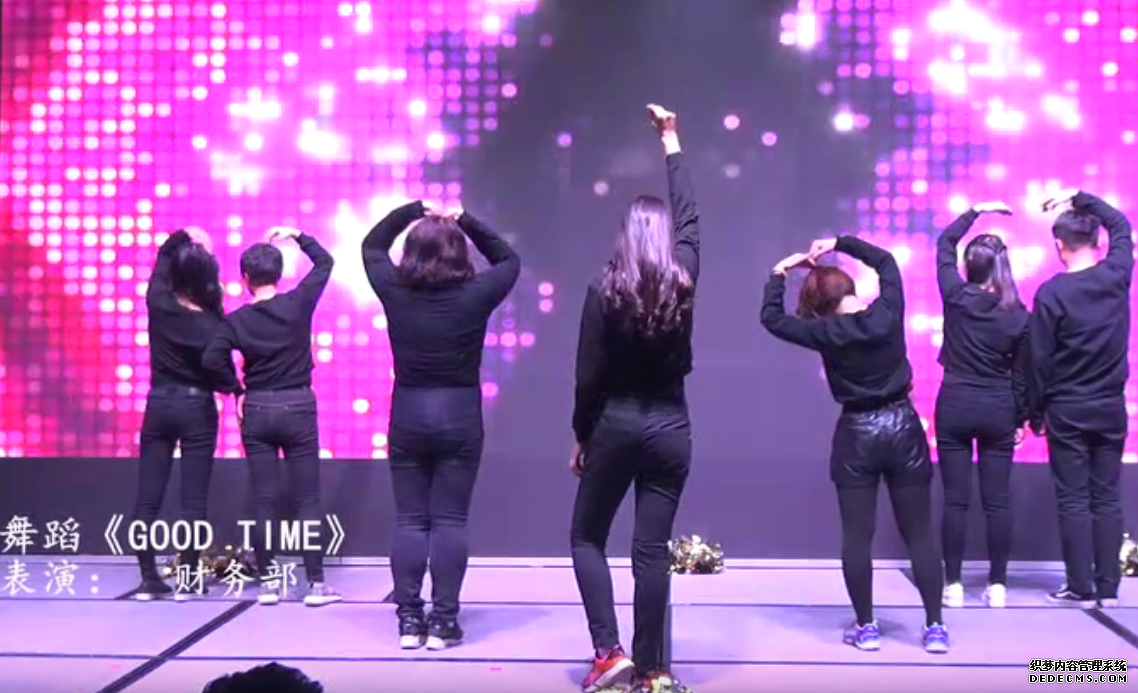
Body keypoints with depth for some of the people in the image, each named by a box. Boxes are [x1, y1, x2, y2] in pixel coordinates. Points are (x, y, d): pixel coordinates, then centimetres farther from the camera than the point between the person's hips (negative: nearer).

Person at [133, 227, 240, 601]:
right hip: (197, 408, -3)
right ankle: (187, 580, 4)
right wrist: (238, 390, 8)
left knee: (148, 497, 6)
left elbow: (163, 253, 12)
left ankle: (149, 578, 7)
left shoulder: (158, 302, -5)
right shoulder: (210, 324, -14)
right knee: (193, 499, 2)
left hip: (158, 404, 3)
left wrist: (186, 236, 0)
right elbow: (221, 373, -10)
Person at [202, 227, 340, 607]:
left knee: (264, 500, 6)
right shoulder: (298, 304, -5)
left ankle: (268, 581, 11)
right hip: (298, 407, -1)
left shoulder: (237, 320, -4)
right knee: (307, 499, 2)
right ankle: (316, 583, 3)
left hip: (256, 409, 1)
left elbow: (211, 359, -13)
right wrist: (296, 235, 14)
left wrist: (235, 388, 1)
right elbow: (324, 261, 7)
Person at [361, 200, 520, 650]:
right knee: (450, 521, 3)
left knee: (409, 520, 7)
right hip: (460, 416, -1)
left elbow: (371, 246, 16)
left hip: (408, 415, 2)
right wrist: (467, 221, 5)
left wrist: (412, 210, 10)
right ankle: (443, 621, 3)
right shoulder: (475, 295, -8)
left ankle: (408, 621, 8)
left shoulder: (394, 291, -3)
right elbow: (509, 260, 11)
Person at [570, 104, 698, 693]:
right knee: (652, 550, 6)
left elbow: (589, 376, -9)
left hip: (616, 423, -2)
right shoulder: (683, 284, -2)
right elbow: (689, 217, 14)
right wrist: (671, 141, 24)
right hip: (670, 425, 3)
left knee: (586, 537, 14)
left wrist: (581, 437, 5)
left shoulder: (604, 291, -9)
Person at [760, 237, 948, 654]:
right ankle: (935, 627, 8)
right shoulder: (888, 313, -4)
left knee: (857, 536, 6)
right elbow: (886, 260, 13)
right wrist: (839, 244, 12)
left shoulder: (827, 333, -10)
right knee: (919, 534, 6)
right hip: (903, 426, 2)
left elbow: (772, 319, 0)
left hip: (857, 433, -2)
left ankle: (866, 627, 9)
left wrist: (779, 273, 9)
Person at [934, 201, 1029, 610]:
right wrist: (1022, 419, 11)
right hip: (998, 411, 0)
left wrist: (976, 210, 16)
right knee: (998, 500, 6)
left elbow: (944, 244, 11)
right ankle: (997, 585, 10)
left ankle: (954, 585, 5)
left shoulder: (955, 298, -6)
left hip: (954, 407, 0)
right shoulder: (1018, 316, -6)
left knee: (955, 499, 3)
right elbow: (1021, 375, 0)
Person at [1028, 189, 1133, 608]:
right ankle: (1108, 587, 10)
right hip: (1111, 407, 4)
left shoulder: (1051, 293, -13)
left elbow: (1039, 361, -10)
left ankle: (1081, 588, 4)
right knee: (1106, 498, 8)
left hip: (1067, 411, -4)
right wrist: (1080, 197, 18)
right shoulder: (1117, 276, -3)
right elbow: (1121, 225, 19)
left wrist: (1035, 413, 1)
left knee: (1073, 500, 2)